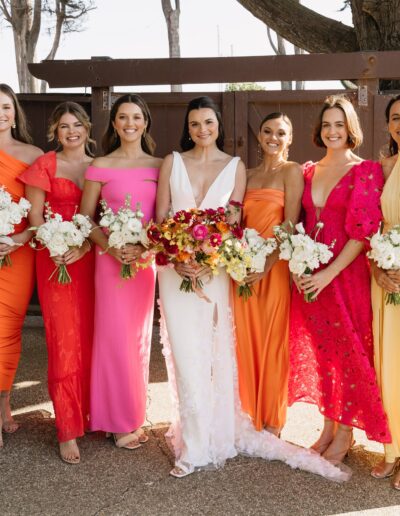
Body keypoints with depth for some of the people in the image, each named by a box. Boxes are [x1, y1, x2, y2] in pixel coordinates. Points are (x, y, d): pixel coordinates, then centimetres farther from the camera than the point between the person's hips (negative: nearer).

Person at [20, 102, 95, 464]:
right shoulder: (45, 165, 2)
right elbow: (34, 216, 0)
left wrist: (84, 247, -12)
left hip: (91, 258, 3)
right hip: (55, 259, -2)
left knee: (90, 339, 5)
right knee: (64, 342, -2)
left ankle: (89, 413, 22)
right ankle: (68, 430, 5)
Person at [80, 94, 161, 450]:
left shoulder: (158, 166, 5)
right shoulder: (101, 166, 0)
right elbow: (85, 217, 1)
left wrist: (145, 247, -13)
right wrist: (111, 247, -15)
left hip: (148, 258, 2)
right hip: (110, 258, -2)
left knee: (140, 336, 11)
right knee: (114, 336, 0)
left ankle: (134, 414, 25)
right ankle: (120, 420, 14)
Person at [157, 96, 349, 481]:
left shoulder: (235, 167, 6)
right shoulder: (172, 162, 7)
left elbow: (233, 222, -1)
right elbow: (160, 217, 3)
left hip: (214, 269, 0)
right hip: (175, 268, 0)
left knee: (211, 353, 4)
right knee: (185, 354, -2)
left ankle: (210, 436, 17)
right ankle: (194, 442, 7)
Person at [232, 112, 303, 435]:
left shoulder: (291, 172, -2)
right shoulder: (248, 175, 16)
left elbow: (291, 225, -11)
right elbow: (239, 222, 13)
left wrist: (267, 264, -19)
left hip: (275, 266, -5)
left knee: (273, 342, 2)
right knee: (246, 341, 8)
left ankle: (272, 423, 16)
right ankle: (250, 418, 22)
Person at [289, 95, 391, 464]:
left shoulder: (366, 171, -6)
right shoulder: (310, 171, 11)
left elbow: (364, 230, -13)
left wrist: (328, 274, -18)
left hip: (347, 274, -5)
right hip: (309, 277, 5)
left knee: (349, 350, 4)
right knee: (319, 351, 12)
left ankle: (345, 434, 19)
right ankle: (328, 428, 26)